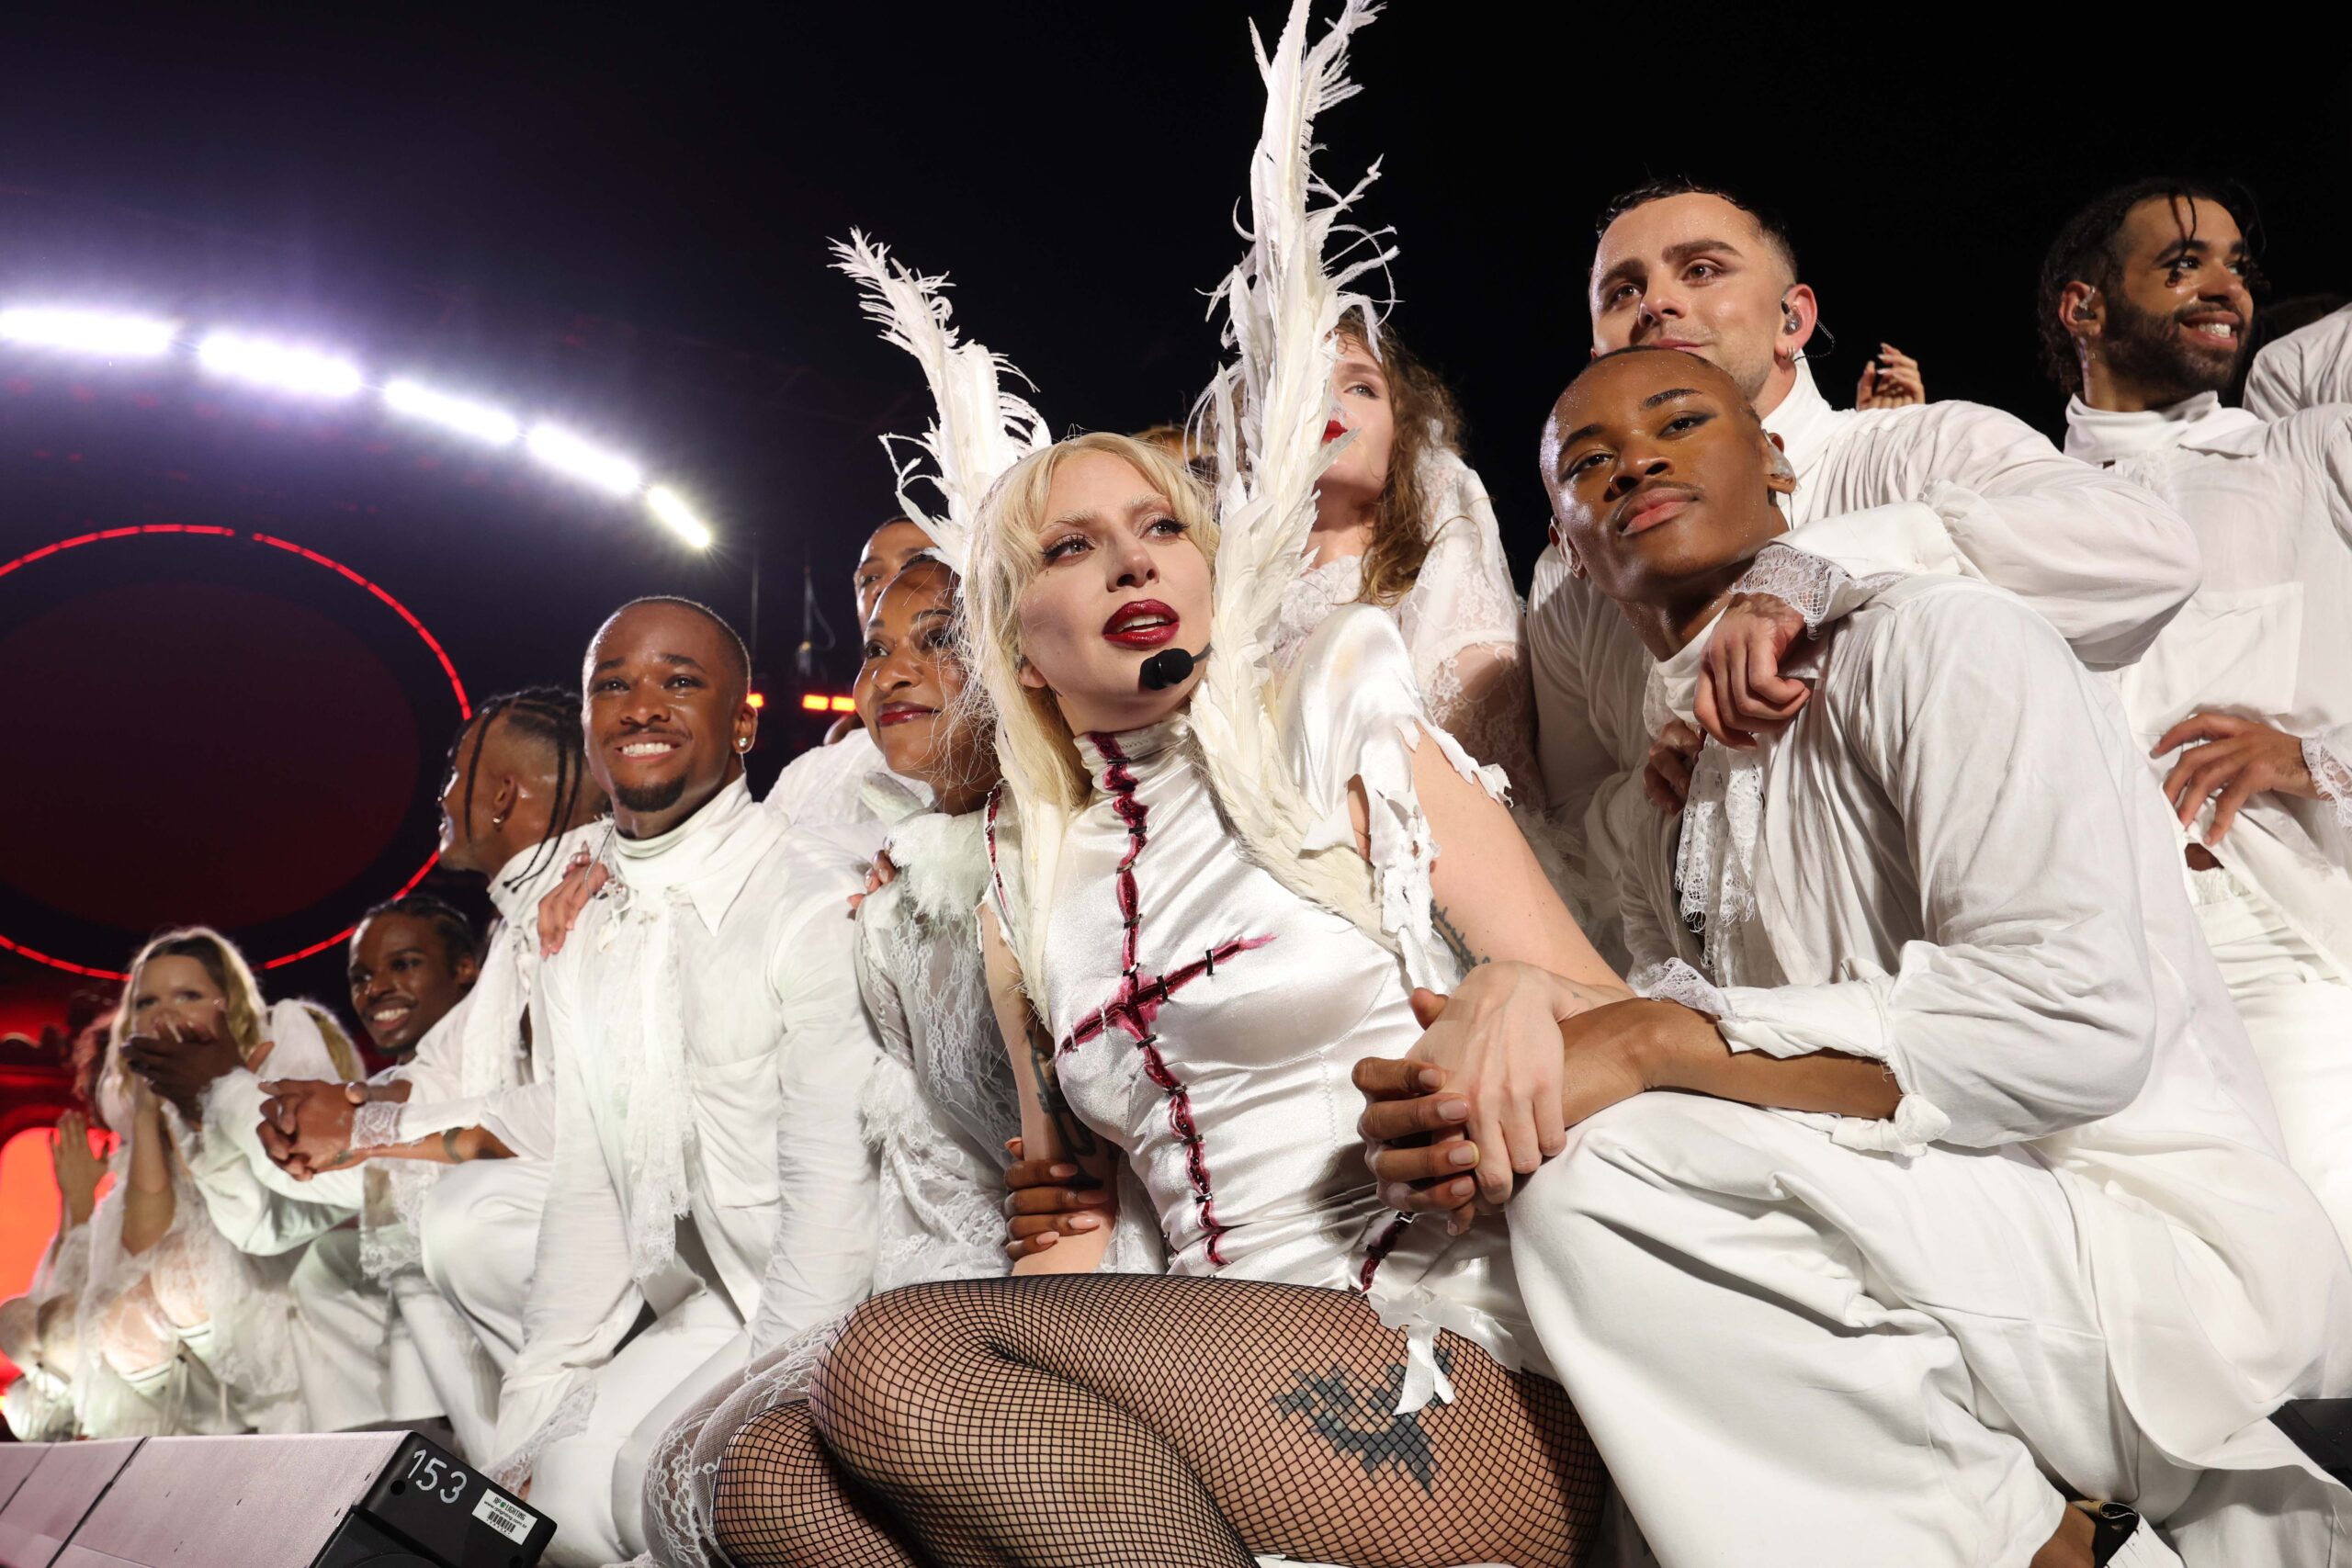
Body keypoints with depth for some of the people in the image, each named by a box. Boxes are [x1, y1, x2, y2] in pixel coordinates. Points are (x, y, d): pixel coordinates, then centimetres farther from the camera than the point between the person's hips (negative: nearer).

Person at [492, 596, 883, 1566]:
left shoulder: (824, 896, -14)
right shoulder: (575, 950, 10)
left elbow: (834, 1194, -18)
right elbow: (586, 1197, 11)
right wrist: (528, 1425, 4)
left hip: (854, 1310, -6)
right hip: (708, 1307, 6)